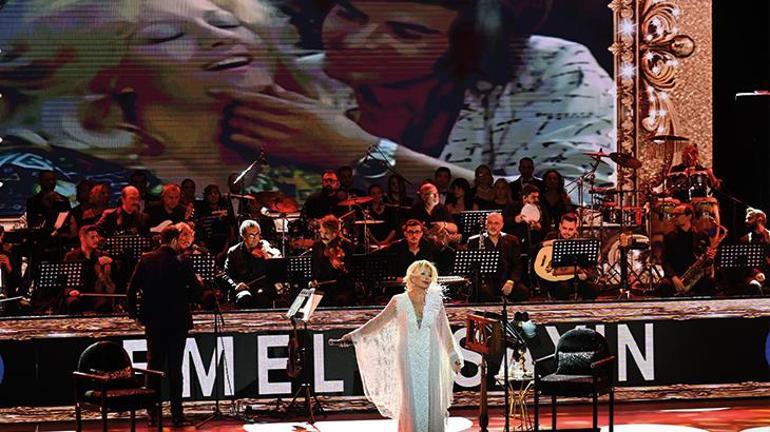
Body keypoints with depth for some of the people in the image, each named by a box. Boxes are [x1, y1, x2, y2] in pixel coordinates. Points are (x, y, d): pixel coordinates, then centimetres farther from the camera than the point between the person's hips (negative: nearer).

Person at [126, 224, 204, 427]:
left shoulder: (146, 260, -1)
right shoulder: (181, 264, -12)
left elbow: (132, 288, -2)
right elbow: (196, 291, -8)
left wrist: (133, 312, 8)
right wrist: (199, 282, 14)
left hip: (153, 321, 3)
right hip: (177, 322, -3)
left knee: (154, 365, 11)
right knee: (174, 368, 1)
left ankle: (153, 413, 11)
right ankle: (177, 415, 1)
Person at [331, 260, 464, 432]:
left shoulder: (435, 300, 2)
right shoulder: (399, 301, -1)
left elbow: (444, 331, 8)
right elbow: (377, 323, 3)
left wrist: (454, 357, 10)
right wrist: (353, 336, -1)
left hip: (430, 359, 1)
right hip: (408, 358, -1)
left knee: (431, 401, 1)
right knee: (411, 401, -2)